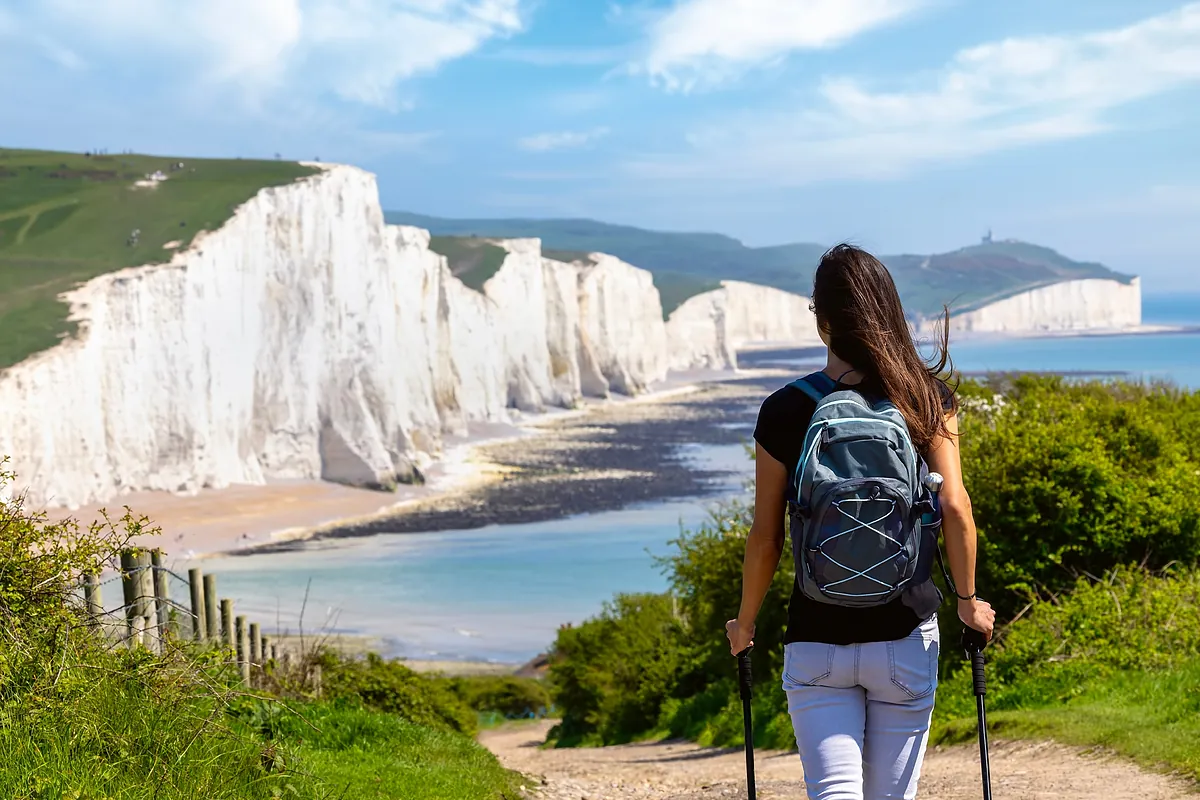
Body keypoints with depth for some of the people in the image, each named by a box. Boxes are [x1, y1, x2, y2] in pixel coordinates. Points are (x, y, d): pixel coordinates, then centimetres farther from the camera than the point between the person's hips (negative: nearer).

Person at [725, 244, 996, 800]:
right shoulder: (928, 398, -3)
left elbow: (765, 539, -2)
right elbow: (955, 507, -11)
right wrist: (967, 600, 2)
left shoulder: (784, 411, -5)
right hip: (904, 635, 1)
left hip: (814, 640, -1)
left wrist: (745, 623, 12)